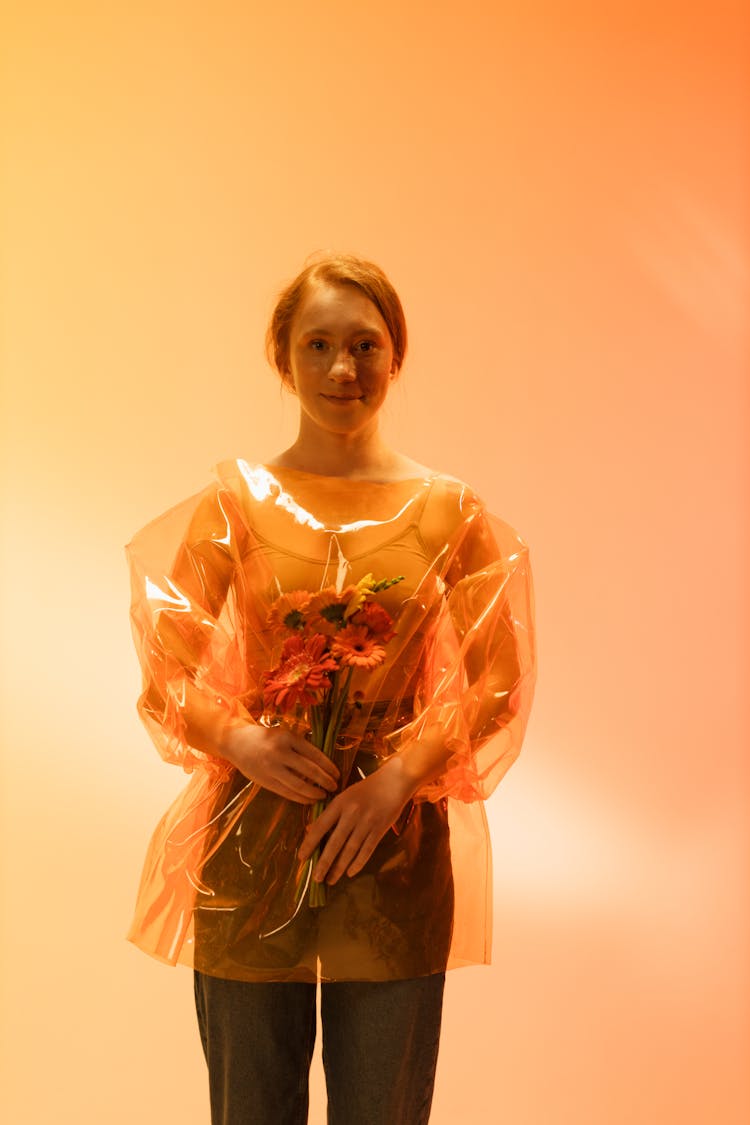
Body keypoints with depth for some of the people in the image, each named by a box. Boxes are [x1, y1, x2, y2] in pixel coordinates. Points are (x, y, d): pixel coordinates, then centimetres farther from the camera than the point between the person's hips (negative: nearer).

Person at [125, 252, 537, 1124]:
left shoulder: (448, 510, 2)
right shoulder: (235, 503, 1)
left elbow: (499, 678, 1)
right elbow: (164, 672, 1)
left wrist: (402, 774, -12)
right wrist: (236, 738, -17)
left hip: (395, 847, 1)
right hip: (251, 843, 0)